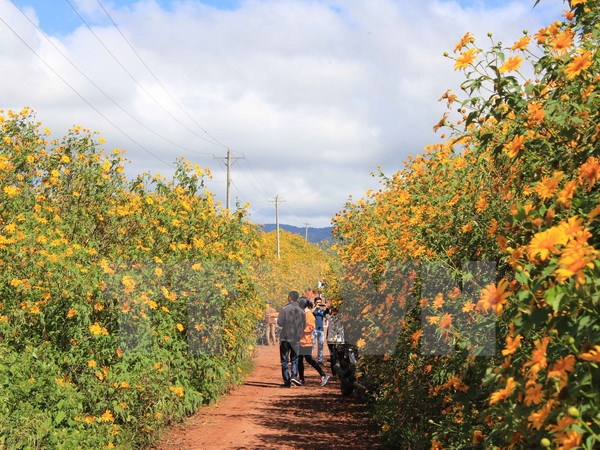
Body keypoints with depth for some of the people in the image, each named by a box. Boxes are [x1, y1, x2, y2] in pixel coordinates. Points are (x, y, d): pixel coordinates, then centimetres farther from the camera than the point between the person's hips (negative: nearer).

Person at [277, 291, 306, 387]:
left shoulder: (284, 309, -9)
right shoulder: (301, 311, 0)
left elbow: (279, 323, -10)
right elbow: (304, 326, 6)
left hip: (285, 338, -2)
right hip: (296, 338, 2)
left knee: (284, 360, 6)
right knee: (294, 359, 13)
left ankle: (287, 381, 3)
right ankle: (294, 376, -7)